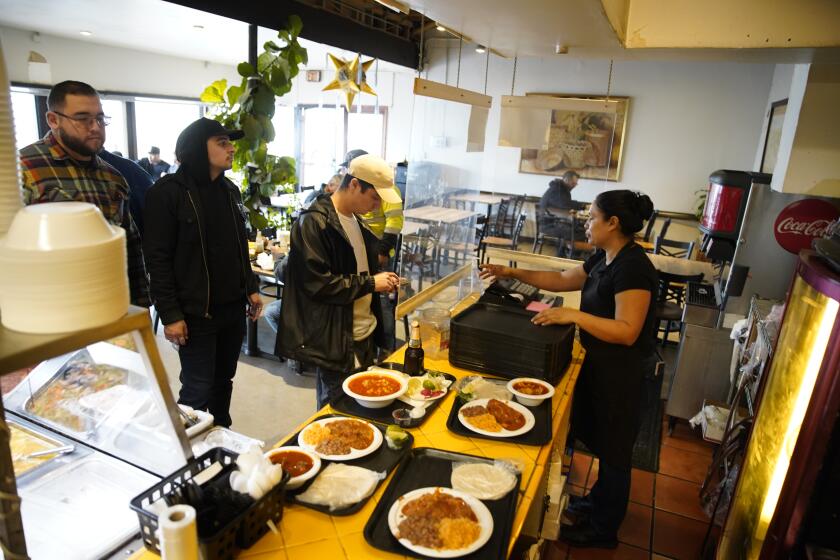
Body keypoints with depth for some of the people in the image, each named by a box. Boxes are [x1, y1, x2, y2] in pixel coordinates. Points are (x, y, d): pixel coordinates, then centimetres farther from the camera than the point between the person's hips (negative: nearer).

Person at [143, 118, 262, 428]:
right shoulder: (168, 192, -11)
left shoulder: (229, 189, 10)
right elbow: (158, 258, -13)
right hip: (196, 312, -6)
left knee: (223, 382, 17)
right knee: (198, 391, 2)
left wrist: (251, 289, 12)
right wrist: (170, 314, -15)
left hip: (233, 308, 6)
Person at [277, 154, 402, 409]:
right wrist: (369, 283, -17)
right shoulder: (314, 223, -15)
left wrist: (383, 282, 5)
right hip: (335, 341, -8)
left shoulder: (355, 221, 12)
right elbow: (317, 283, -21)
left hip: (365, 334, 8)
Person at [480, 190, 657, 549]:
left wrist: (573, 315, -29)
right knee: (595, 438, 23)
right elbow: (563, 280, 15)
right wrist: (513, 273, 10)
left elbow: (627, 331, -28)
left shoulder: (632, 267, -24)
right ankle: (600, 500, 47)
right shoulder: (604, 258, 5)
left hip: (620, 374, -9)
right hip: (599, 365, 9)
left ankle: (603, 529, 30)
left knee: (613, 450, 10)